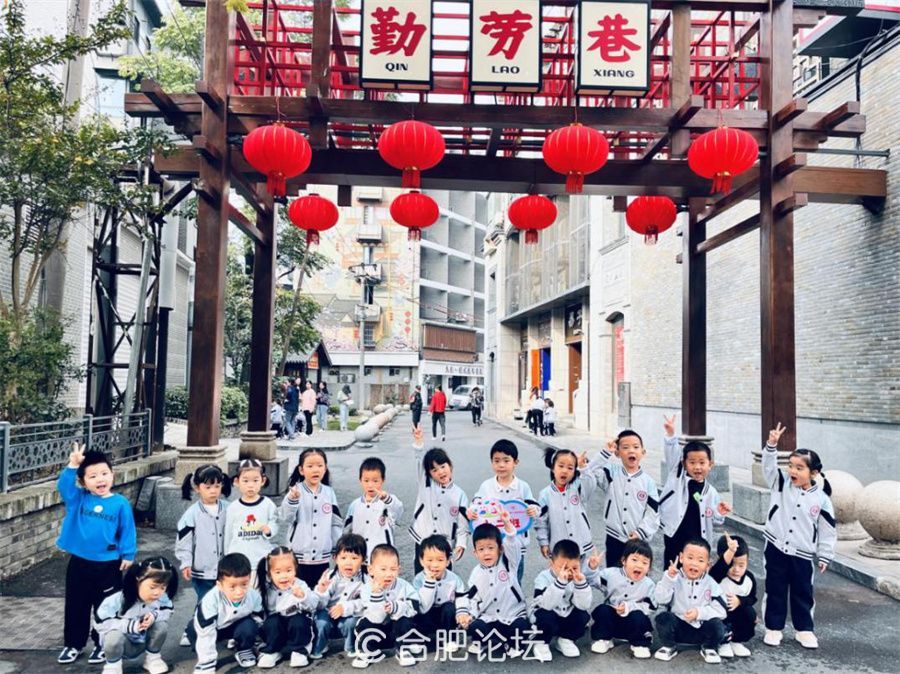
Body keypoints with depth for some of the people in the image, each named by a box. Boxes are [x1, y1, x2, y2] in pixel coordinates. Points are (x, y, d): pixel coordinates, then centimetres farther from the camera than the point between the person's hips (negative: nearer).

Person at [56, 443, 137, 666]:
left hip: (109, 564, -2)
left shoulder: (120, 503, -9)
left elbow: (127, 531, -4)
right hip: (79, 562, 2)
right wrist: (72, 466, -31)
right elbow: (63, 486, -19)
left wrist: (128, 555, -6)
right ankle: (73, 644, 33)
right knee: (76, 606, 15)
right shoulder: (78, 499, -2)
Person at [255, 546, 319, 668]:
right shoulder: (267, 589, -8)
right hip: (277, 623, 2)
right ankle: (271, 652, -6)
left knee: (298, 622, -31)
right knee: (272, 623, -28)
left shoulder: (300, 586, -14)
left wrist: (303, 596, -42)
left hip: (297, 618, -2)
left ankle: (299, 651, -9)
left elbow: (314, 605, -25)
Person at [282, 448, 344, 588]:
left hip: (323, 557, 3)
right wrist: (292, 499, -39)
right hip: (299, 556, -3)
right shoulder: (296, 490, -8)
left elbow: (336, 522, 9)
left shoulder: (329, 492, 3)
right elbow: (286, 517, -21)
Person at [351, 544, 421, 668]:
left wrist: (396, 607, -34)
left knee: (405, 621, -28)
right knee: (365, 624, -27)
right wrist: (376, 594, -40)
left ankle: (404, 651, -4)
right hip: (377, 632, -1)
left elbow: (414, 606, -20)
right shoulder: (367, 589, -20)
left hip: (399, 631, 1)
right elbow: (376, 618, -27)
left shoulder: (404, 586, -14)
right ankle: (369, 653, -1)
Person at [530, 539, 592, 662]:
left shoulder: (578, 579, -11)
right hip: (547, 619, -4)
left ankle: (565, 640, 5)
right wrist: (560, 582, -46)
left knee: (583, 615, -22)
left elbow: (584, 606, -21)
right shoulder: (543, 578, -23)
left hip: (567, 619, 4)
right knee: (545, 615, -34)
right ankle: (541, 643, -5)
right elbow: (546, 604, -37)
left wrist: (581, 583, -35)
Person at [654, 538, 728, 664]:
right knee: (664, 618, -29)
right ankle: (669, 647, 2)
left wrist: (700, 612, -23)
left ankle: (709, 648, 7)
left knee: (717, 625, -27)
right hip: (678, 628, -1)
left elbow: (721, 610, -10)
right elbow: (660, 600, -18)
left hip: (702, 630, 1)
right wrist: (668, 578, -29)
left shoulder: (710, 584, -4)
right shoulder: (675, 578, -6)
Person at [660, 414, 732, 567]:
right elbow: (672, 454, -15)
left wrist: (719, 514, -9)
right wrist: (671, 434, -28)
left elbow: (713, 520, 12)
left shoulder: (711, 492, 2)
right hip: (674, 541, -2)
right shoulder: (677, 477, -1)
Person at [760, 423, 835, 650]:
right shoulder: (781, 483, -3)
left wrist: (825, 556, 4)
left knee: (802, 593, 12)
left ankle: (804, 629, 30)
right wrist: (772, 445, -30)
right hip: (776, 548, 1)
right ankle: (774, 628, 22)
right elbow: (769, 466, -15)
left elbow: (827, 530, 1)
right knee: (775, 591, 10)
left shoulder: (821, 499, -6)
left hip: (802, 555, -1)